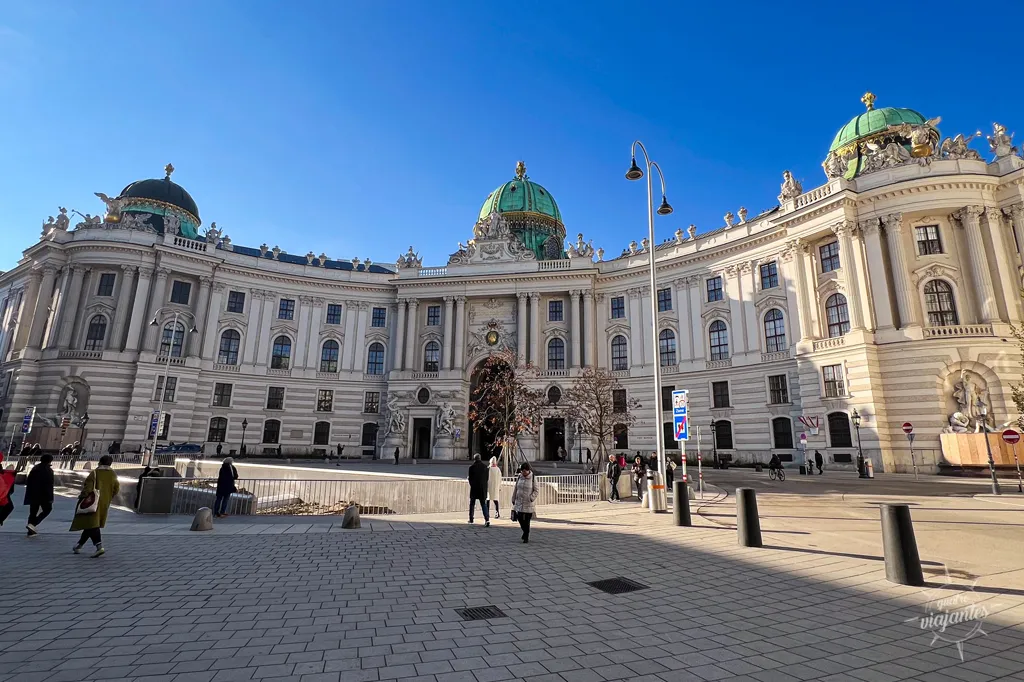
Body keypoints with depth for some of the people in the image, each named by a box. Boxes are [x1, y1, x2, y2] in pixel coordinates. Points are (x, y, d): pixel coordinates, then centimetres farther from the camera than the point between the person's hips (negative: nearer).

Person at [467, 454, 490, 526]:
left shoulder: (472, 467, -10)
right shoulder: (485, 466, -1)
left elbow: (470, 478, -7)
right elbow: (487, 478, 4)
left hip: (474, 488, -2)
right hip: (483, 488, 2)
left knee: (471, 504, 16)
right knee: (484, 504, 3)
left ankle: (471, 519, 24)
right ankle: (487, 519, -12)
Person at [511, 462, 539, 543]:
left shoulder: (533, 478, -8)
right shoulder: (519, 477, 3)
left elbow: (537, 491, -6)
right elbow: (515, 489, 12)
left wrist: (531, 498, -17)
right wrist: (513, 499, 13)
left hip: (529, 504, -3)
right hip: (519, 502, 3)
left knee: (527, 520, 0)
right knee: (520, 518, 1)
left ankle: (526, 537, 15)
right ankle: (525, 531, 29)